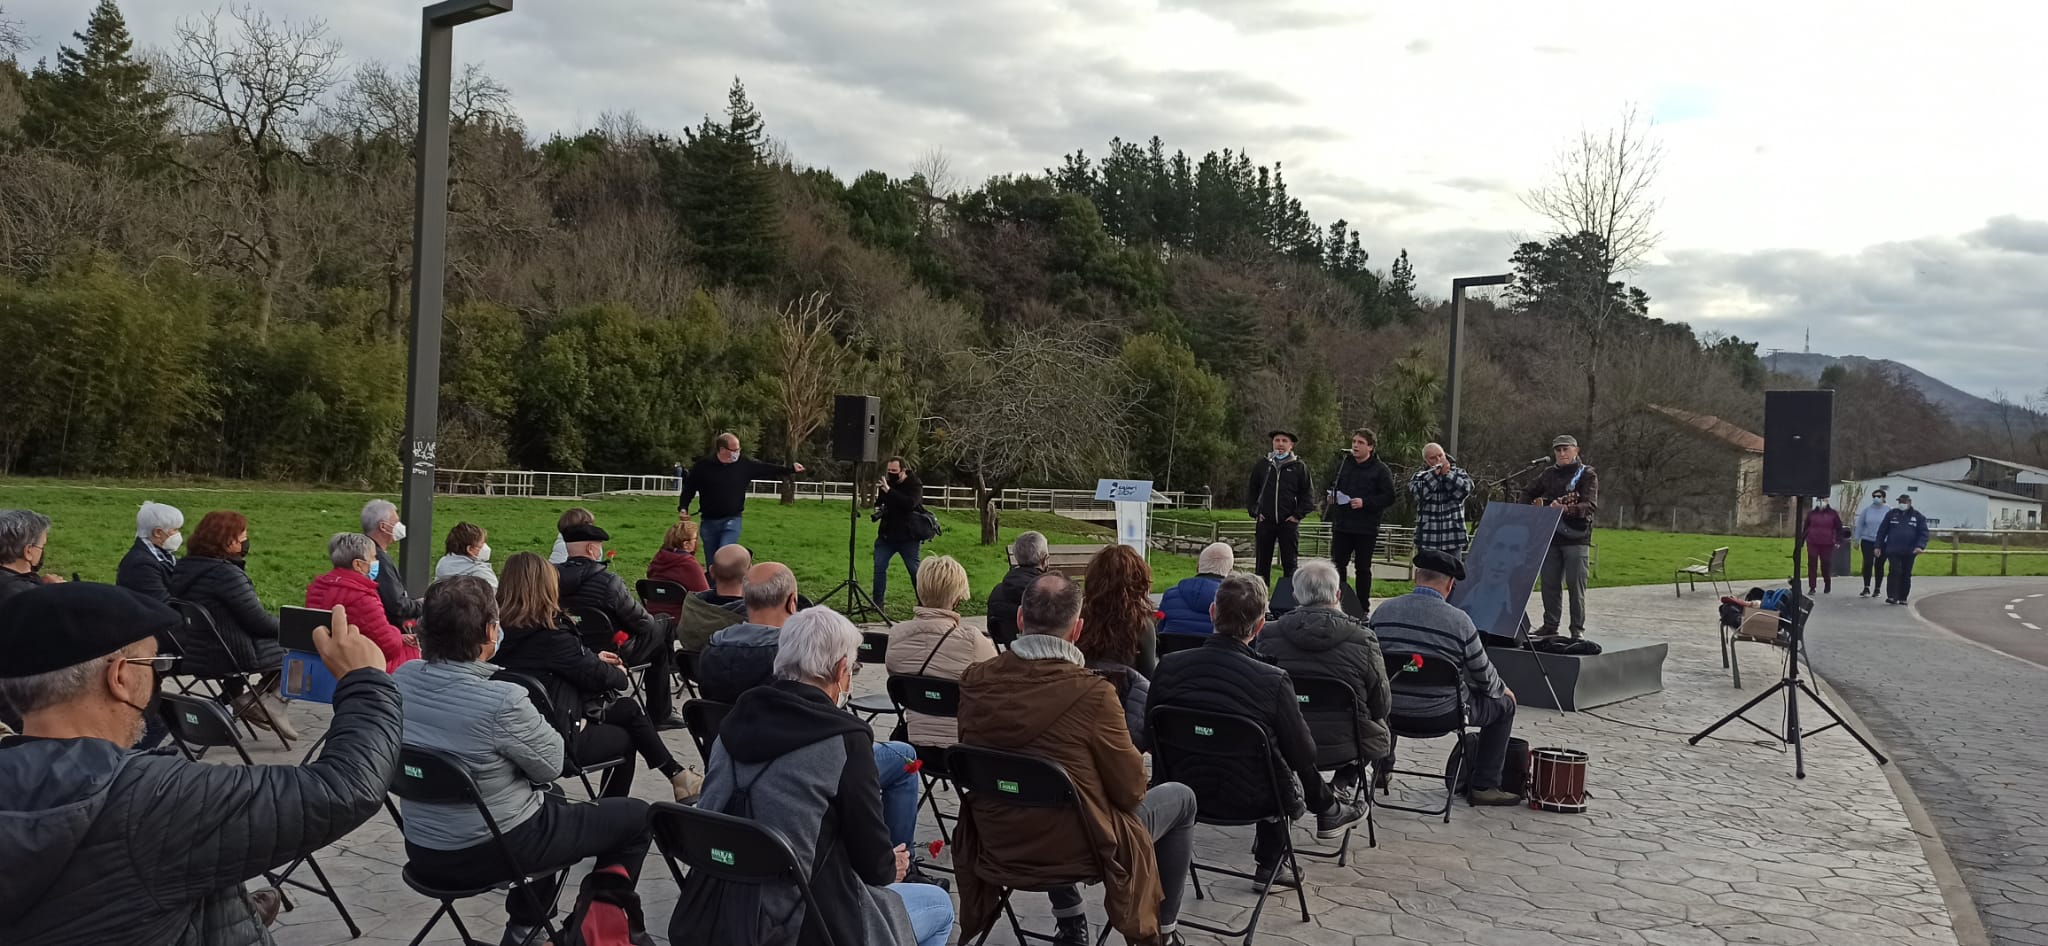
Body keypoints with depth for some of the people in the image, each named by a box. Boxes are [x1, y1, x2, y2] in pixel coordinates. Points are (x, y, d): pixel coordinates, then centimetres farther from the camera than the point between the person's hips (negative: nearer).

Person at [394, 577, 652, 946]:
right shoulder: (501, 700, -29)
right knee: (636, 816, 9)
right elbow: (551, 765, -12)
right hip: (489, 853, -8)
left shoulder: (402, 679, -8)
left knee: (552, 803, 35)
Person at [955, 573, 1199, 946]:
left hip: (995, 843, 5)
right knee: (1181, 797, 19)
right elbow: (1131, 790, -13)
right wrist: (1136, 761, 10)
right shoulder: (1093, 693, -25)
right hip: (1072, 848, -5)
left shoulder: (974, 680, -11)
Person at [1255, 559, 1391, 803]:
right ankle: (1345, 783, 15)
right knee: (1382, 727, 27)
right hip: (1345, 747, -3)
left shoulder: (1268, 636, -8)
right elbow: (1382, 706, -4)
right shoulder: (1363, 640, -14)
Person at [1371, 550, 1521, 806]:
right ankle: (1483, 787, 18)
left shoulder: (1383, 612, -5)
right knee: (1504, 703, 18)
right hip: (1442, 715, -4)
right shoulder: (1459, 621, -15)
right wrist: (1503, 690, 20)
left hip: (1391, 711, 4)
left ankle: (1382, 769, 41)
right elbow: (1484, 678, -3)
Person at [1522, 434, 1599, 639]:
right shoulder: (1549, 474, 12)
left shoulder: (1587, 474, -3)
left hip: (1576, 538, -5)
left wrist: (1566, 509, -32)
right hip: (1550, 537, 5)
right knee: (1549, 584, 7)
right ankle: (1550, 626, 16)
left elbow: (1591, 505, -17)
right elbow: (1527, 493, 26)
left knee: (1575, 585, -4)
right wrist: (1535, 507, 8)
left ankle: (1578, 629, 2)